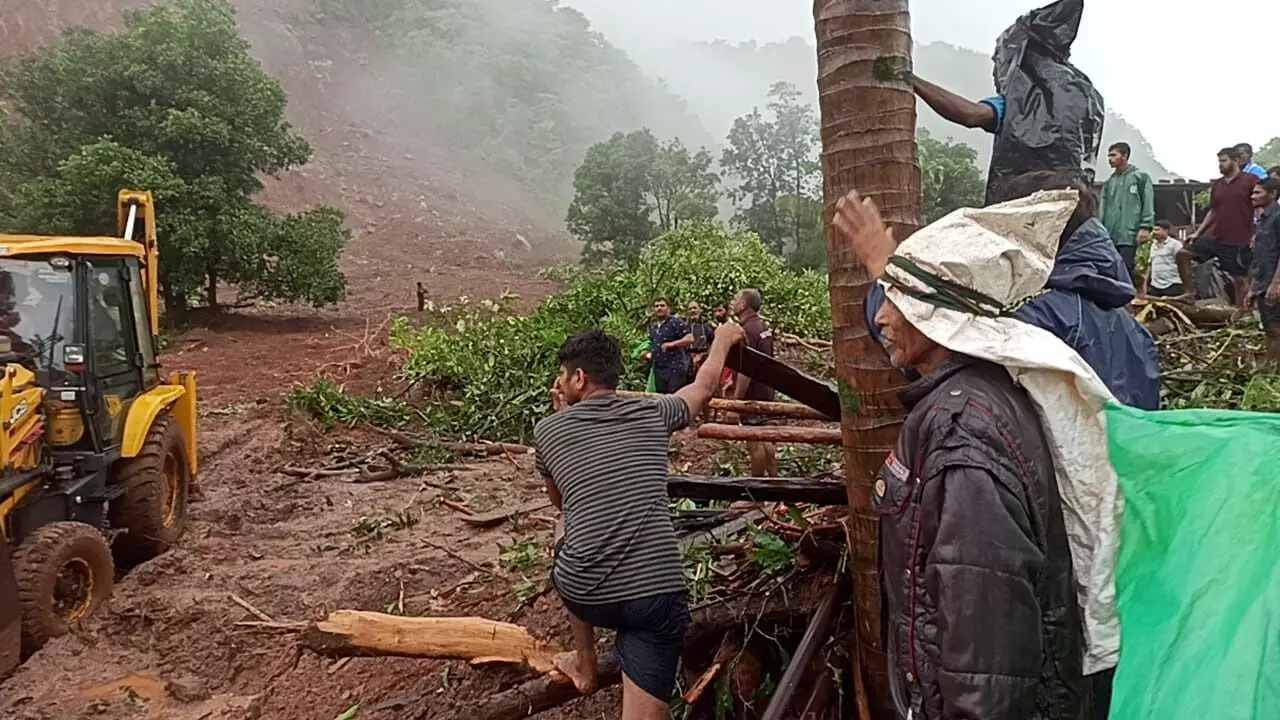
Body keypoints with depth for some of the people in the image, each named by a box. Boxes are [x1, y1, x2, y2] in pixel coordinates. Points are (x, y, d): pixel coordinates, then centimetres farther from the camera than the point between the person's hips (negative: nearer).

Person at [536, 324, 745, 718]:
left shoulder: (547, 430, 4)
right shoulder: (652, 414, 6)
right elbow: (703, 388, 28)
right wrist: (723, 340, 46)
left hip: (585, 594, 1)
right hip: (659, 594, -1)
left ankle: (584, 667, 48)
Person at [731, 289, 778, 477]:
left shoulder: (747, 331, -20)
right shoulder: (763, 327, 10)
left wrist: (735, 400, -22)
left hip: (751, 395, -10)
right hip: (766, 392, 10)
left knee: (754, 443, -1)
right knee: (766, 440, 16)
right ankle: (773, 477, 23)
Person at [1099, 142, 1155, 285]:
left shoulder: (1140, 177, 6)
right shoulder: (1109, 182, 22)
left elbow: (1148, 203, -2)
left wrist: (1145, 227, -13)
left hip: (1129, 234, -5)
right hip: (1109, 236, 5)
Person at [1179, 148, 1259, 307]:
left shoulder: (1250, 181, -6)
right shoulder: (1217, 185, 12)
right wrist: (1198, 232, 12)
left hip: (1239, 242, -6)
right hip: (1214, 237, 6)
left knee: (1241, 279, 1)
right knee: (1183, 254, -3)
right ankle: (1190, 293, 4)